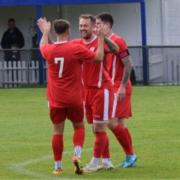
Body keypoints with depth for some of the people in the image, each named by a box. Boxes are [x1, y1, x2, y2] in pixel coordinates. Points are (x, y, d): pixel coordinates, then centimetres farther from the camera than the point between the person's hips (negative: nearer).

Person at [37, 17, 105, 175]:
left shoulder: (49, 50, -3)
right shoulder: (76, 49, -13)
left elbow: (42, 47, 23)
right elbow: (99, 57, -4)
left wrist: (45, 32, 39)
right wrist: (101, 38, 5)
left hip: (55, 99, 2)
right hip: (74, 98, -2)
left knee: (58, 131, 7)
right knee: (79, 126, 15)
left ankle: (58, 166, 9)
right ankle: (77, 153, -8)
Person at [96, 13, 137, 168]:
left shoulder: (117, 41, -12)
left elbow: (128, 64, -17)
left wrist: (122, 87, -21)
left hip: (119, 89, -9)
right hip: (110, 88, 9)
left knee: (112, 121, -13)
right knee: (120, 124, 8)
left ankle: (130, 154, -4)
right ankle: (130, 156, 11)